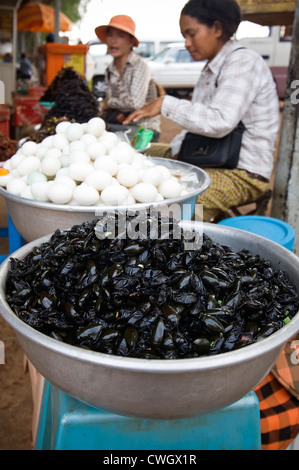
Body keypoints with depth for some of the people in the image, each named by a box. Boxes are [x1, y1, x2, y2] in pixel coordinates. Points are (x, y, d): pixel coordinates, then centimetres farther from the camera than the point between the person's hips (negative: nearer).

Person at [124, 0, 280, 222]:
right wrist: (170, 154, 7)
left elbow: (219, 123, -26)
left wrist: (166, 104, -21)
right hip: (213, 164, 10)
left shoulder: (243, 62, -12)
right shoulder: (211, 69, 17)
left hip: (244, 174, -9)